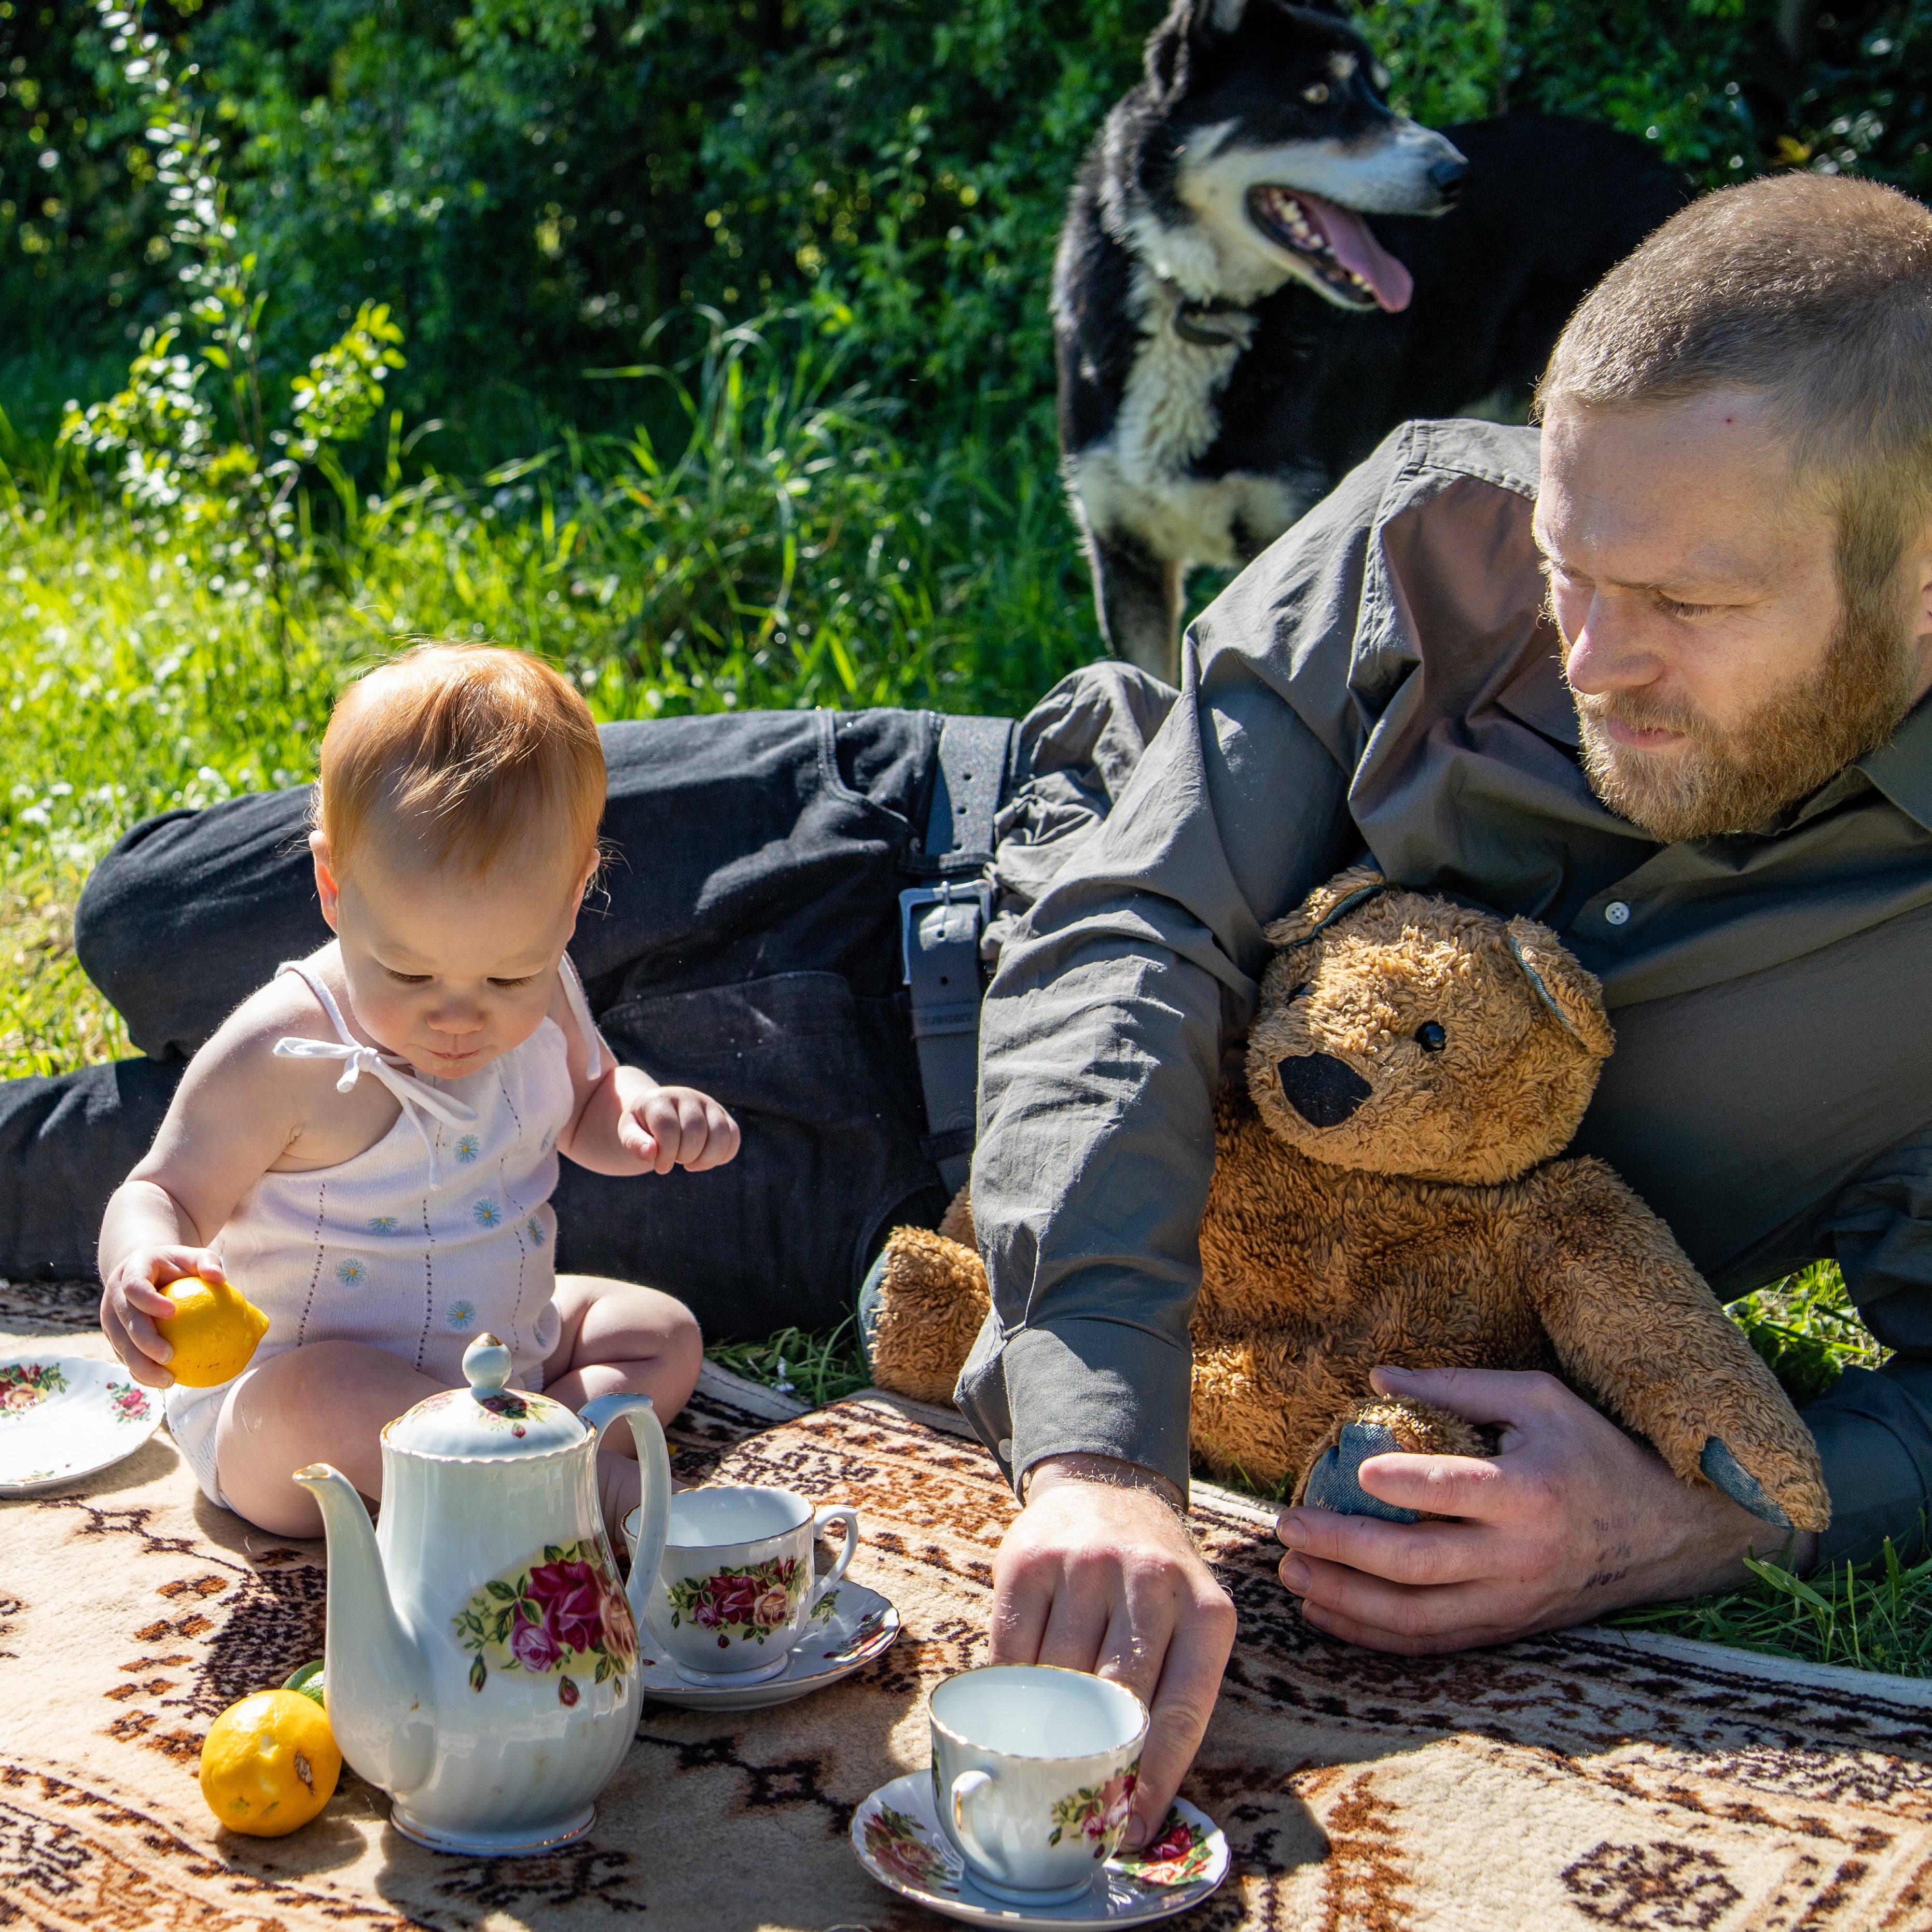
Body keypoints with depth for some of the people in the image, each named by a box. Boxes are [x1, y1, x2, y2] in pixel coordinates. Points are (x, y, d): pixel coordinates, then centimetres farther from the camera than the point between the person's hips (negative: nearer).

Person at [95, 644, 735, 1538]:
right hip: (283, 1393, -7)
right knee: (315, 1400, -38)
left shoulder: (539, 998, -6)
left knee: (662, 1331, 9)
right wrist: (143, 1263, -41)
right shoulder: (280, 1057, -26)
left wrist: (649, 1114, -10)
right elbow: (166, 1193, -17)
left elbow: (586, 1110, 14)